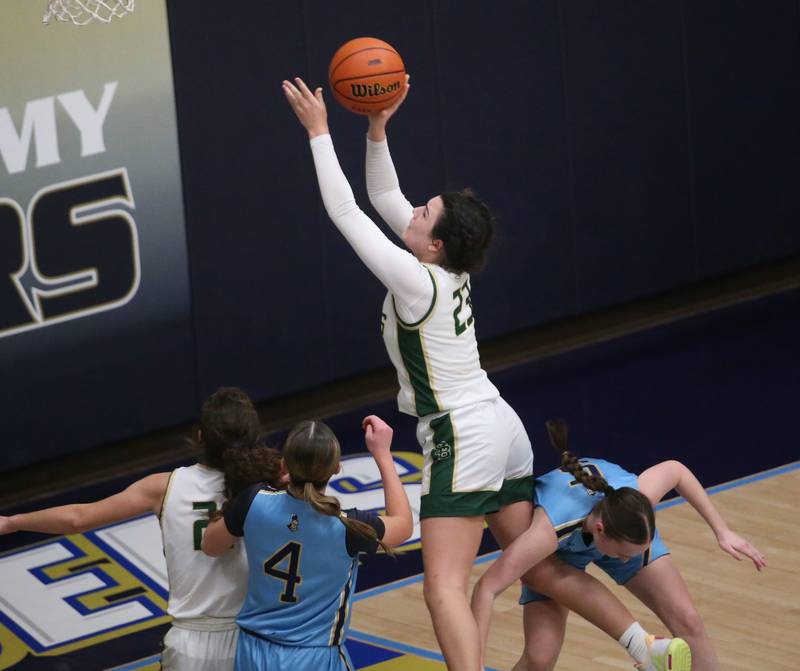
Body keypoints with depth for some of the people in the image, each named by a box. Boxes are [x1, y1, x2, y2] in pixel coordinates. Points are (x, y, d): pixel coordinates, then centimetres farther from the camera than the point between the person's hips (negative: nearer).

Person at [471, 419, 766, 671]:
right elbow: (486, 589, -45)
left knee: (688, 623, -6)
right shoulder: (550, 532, -48)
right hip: (559, 552, -3)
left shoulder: (636, 498, -39)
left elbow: (675, 470, -15)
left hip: (620, 530, 3)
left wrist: (721, 531, -11)